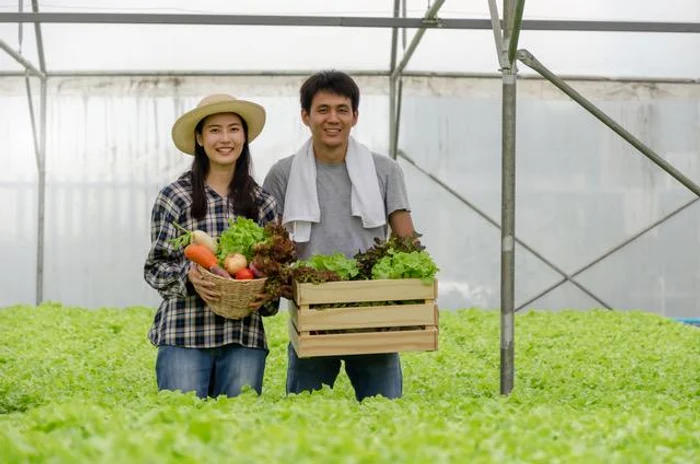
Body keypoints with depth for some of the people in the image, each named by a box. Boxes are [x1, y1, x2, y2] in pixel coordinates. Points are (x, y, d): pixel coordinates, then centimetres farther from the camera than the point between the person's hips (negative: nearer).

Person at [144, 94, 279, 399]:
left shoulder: (262, 203, 11)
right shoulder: (174, 197, 1)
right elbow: (155, 267, 2)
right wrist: (188, 276, -17)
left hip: (245, 336, 3)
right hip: (183, 335, -3)